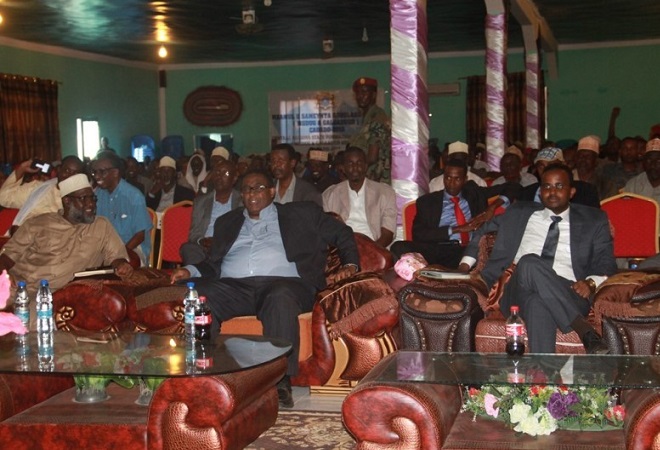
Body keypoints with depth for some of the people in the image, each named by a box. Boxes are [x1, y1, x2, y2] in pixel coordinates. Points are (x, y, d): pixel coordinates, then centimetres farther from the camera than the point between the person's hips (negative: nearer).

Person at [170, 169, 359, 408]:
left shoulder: (302, 214, 23)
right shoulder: (227, 222, 31)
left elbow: (342, 234, 24)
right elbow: (213, 264, 25)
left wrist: (349, 264, 8)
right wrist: (190, 271, 6)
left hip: (282, 282, -2)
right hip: (234, 286, 3)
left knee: (281, 298, -40)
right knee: (199, 295, -30)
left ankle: (281, 381, -41)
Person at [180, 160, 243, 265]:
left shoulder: (243, 201, 14)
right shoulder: (200, 201, 23)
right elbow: (193, 232, 18)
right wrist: (201, 241, -8)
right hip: (203, 248, 2)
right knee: (188, 248, -32)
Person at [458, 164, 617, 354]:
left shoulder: (593, 220, 19)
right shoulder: (519, 213, 24)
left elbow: (606, 264, 14)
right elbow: (484, 231, 33)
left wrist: (591, 282, -9)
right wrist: (466, 263, 15)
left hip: (568, 297, -1)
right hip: (518, 293, 1)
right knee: (529, 262, -38)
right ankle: (585, 331, -43)